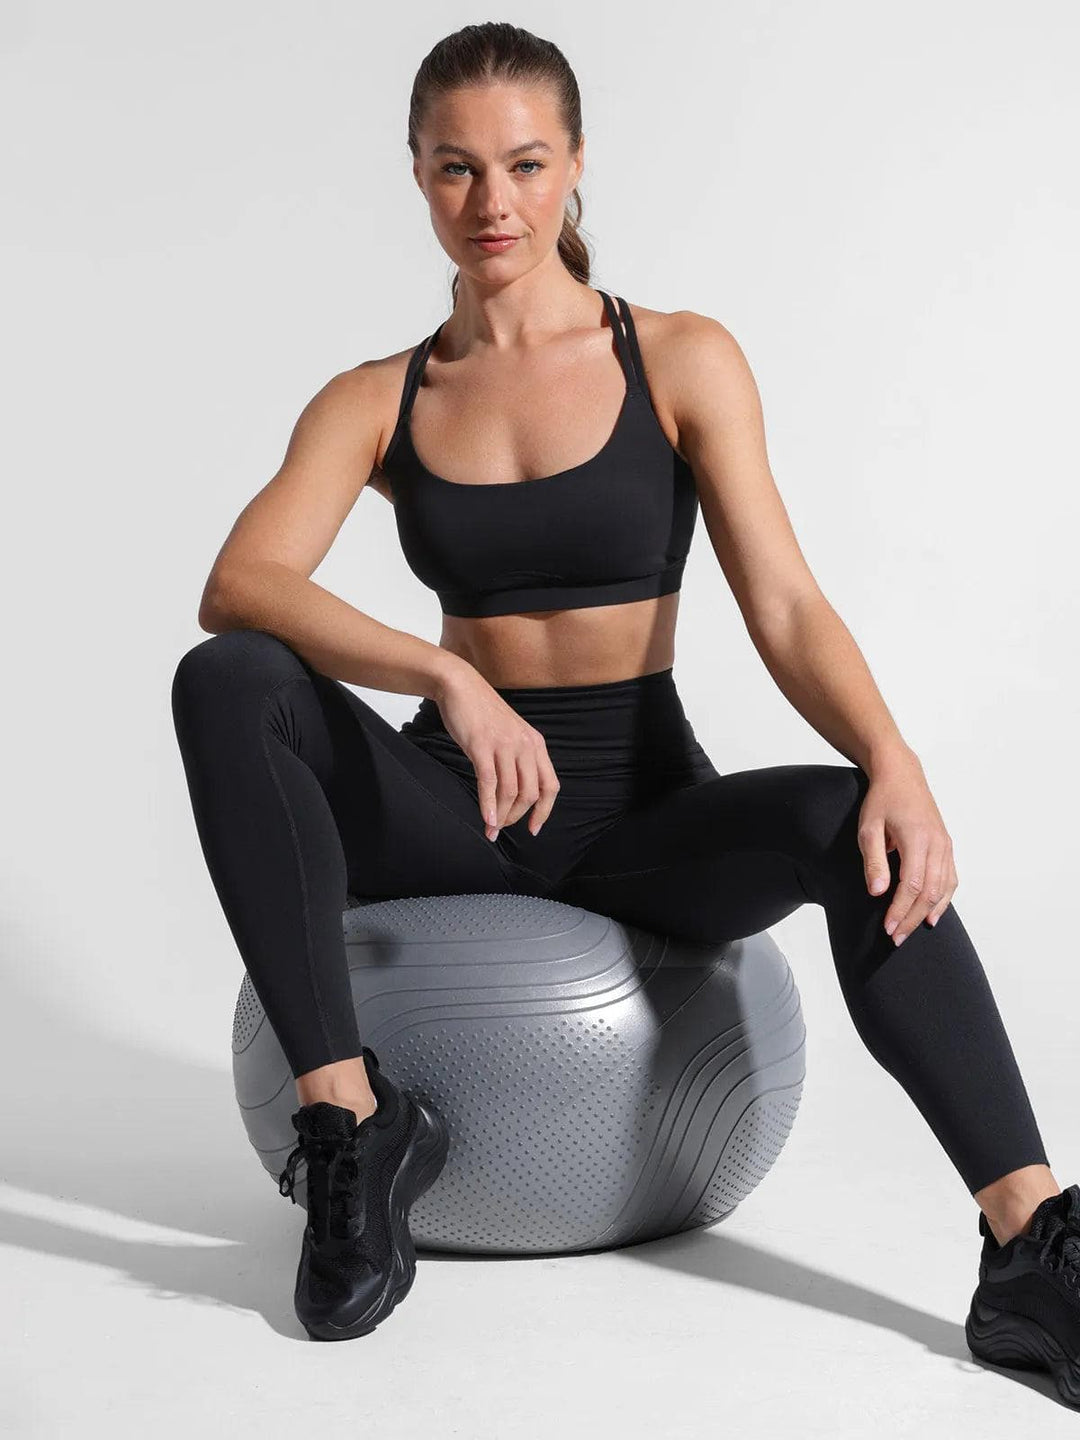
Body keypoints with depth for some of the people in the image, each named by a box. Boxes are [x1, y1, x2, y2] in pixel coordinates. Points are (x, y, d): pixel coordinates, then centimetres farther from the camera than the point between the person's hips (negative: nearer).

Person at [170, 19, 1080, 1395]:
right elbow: (237, 587, -15)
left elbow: (783, 606, -9)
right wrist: (448, 677, -33)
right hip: (455, 800, 2)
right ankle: (348, 1120, -24)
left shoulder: (683, 361, 0)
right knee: (226, 685, -27)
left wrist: (893, 763, -29)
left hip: (645, 806, -1)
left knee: (850, 826, -34)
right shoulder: (375, 400, 3)